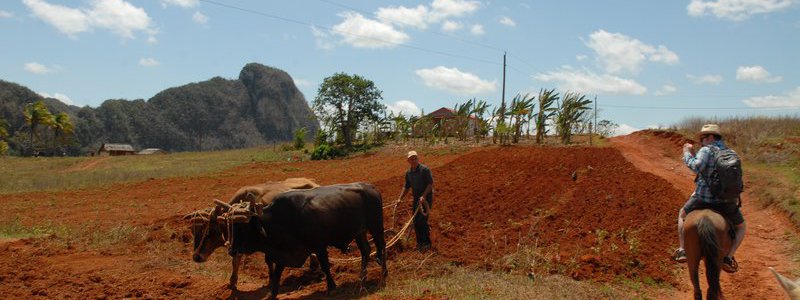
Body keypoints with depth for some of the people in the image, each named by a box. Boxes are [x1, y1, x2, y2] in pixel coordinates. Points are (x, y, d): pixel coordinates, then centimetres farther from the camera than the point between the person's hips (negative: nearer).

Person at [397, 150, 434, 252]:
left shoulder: (425, 169, -12)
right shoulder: (408, 173, 7)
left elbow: (430, 184, -15)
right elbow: (406, 187, 16)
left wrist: (423, 196, -23)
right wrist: (400, 198, 7)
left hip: (426, 198, -6)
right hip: (416, 199, 7)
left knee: (422, 221, -11)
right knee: (416, 222, 8)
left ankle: (427, 243, 2)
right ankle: (419, 243, 22)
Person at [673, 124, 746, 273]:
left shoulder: (706, 150, -9)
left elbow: (697, 167, -25)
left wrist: (687, 155, -9)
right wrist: (693, 154, 18)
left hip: (703, 199, -3)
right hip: (727, 202, 4)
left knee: (682, 214, 26)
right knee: (740, 227, 27)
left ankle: (682, 250, 16)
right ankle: (728, 257, 6)